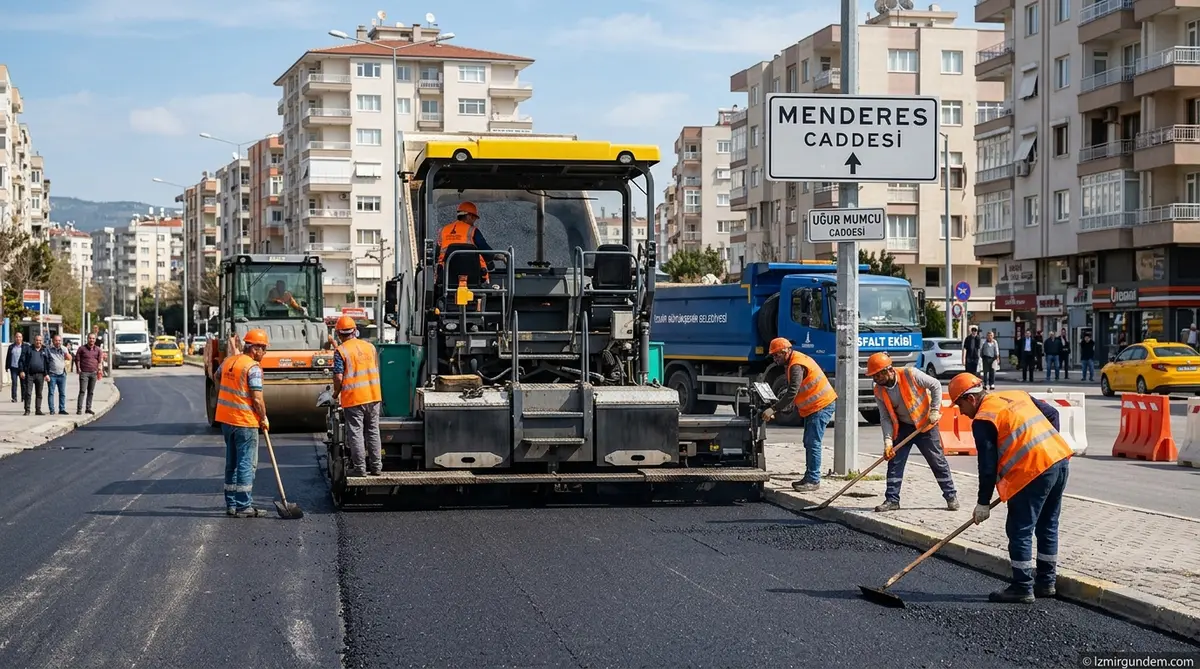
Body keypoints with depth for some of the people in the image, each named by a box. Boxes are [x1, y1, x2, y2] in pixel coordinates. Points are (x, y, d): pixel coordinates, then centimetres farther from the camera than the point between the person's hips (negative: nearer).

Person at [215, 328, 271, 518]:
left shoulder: (228, 361, 8)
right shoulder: (253, 367, -15)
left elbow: (216, 376, 30)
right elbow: (257, 398, -19)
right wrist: (264, 418, -6)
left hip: (226, 419, 8)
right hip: (245, 421, -8)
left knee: (232, 463, 16)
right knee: (246, 464, -3)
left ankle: (231, 504, 20)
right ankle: (244, 507, -3)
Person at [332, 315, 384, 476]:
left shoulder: (340, 351, -9)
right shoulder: (370, 347, 8)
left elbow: (338, 377, -14)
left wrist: (336, 393, 3)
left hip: (353, 398, -5)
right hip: (373, 396, 5)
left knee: (356, 433, 2)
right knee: (373, 432, 12)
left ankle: (359, 468, 3)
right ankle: (376, 467, 16)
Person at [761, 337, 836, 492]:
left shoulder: (797, 366, -22)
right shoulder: (793, 363, 11)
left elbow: (792, 392, -30)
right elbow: (792, 389, 17)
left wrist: (773, 409, -30)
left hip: (821, 406, -11)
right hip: (813, 407, 11)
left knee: (813, 443, -12)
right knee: (809, 443, 14)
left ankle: (813, 480, -11)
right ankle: (809, 478, 19)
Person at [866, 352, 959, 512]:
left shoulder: (910, 375, -24)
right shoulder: (879, 391, -10)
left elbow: (936, 386, -14)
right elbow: (885, 417, -7)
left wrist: (934, 411, -18)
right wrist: (888, 440, -19)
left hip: (925, 424, -4)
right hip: (903, 427, 4)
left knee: (938, 462, 3)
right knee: (894, 462, -3)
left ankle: (951, 497, 15)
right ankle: (892, 500, 4)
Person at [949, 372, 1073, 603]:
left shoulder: (983, 419, -6)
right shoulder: (1018, 395, 17)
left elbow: (988, 465, -7)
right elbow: (1052, 414, 21)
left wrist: (983, 503, 0)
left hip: (1034, 469, -9)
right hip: (1059, 457, 9)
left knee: (1019, 531, 1)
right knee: (1048, 526, 18)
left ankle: (1023, 588, 4)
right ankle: (1045, 582, 26)